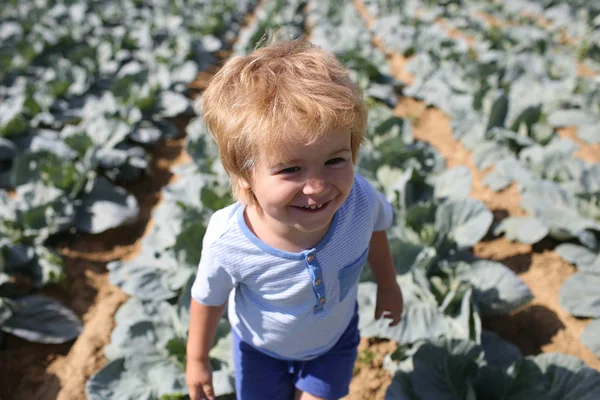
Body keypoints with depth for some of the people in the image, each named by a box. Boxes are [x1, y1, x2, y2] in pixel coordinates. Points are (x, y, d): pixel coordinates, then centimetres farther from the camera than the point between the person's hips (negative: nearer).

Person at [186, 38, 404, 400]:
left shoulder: (359, 198, -35)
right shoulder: (228, 242, -40)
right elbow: (209, 299, -18)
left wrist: (388, 285, 8)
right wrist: (197, 359, -1)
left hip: (334, 338, 1)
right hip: (261, 348, 0)